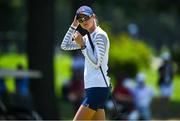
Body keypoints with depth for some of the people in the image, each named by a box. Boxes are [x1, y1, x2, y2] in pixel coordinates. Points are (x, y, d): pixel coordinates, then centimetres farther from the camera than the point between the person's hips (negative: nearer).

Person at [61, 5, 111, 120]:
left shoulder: (100, 35, -9)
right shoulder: (87, 37, 17)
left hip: (98, 88, -9)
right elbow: (65, 46, 18)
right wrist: (74, 25, 13)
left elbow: (96, 63, -16)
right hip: (92, 88, 9)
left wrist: (82, 45, -18)